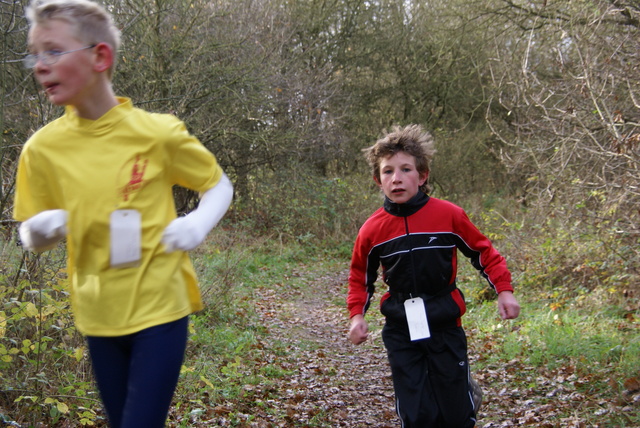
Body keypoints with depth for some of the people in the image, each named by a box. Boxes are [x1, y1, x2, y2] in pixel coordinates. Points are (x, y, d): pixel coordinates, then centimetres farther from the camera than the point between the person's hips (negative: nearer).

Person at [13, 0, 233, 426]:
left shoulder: (157, 132, -12)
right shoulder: (42, 147, -3)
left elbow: (220, 186, 3)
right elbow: (33, 238, 7)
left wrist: (199, 222, -18)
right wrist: (42, 230, -17)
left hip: (159, 307, -3)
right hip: (99, 315, 4)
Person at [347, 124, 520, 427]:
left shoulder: (449, 215, -10)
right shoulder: (372, 229, -5)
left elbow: (483, 252, 3)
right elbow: (361, 275, 11)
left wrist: (504, 290, -6)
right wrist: (357, 315, 0)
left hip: (445, 326, -1)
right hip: (401, 332, 1)